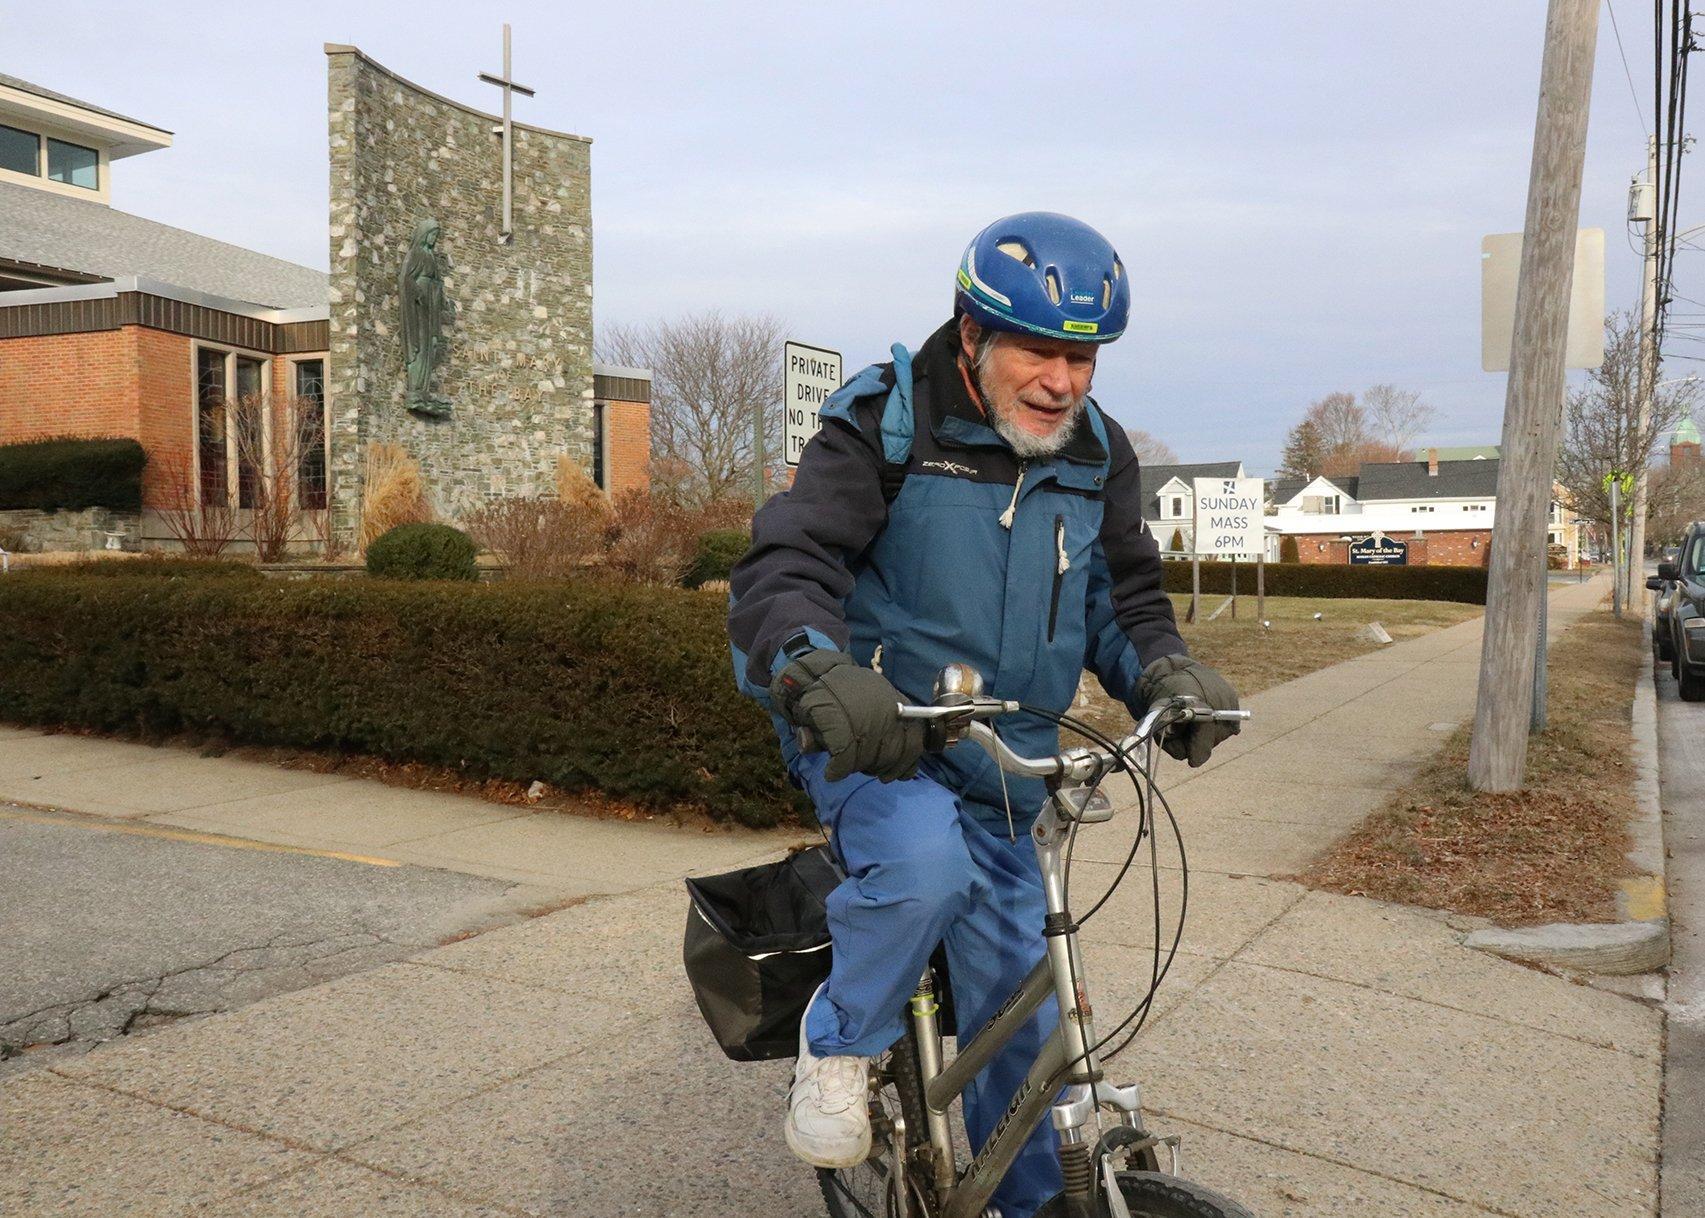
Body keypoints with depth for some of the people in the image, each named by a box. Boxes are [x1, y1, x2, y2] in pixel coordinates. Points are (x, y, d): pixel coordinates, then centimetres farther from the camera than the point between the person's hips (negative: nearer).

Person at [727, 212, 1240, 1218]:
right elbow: (783, 567, -24)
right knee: (925, 861, -38)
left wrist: (1166, 671, -13)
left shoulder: (1098, 455, 2)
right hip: (872, 736, -5)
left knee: (1018, 1005, 10)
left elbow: (1123, 595, 10)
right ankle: (839, 1044, -8)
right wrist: (819, 674, -45)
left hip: (1002, 767, 5)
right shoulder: (886, 427, -15)